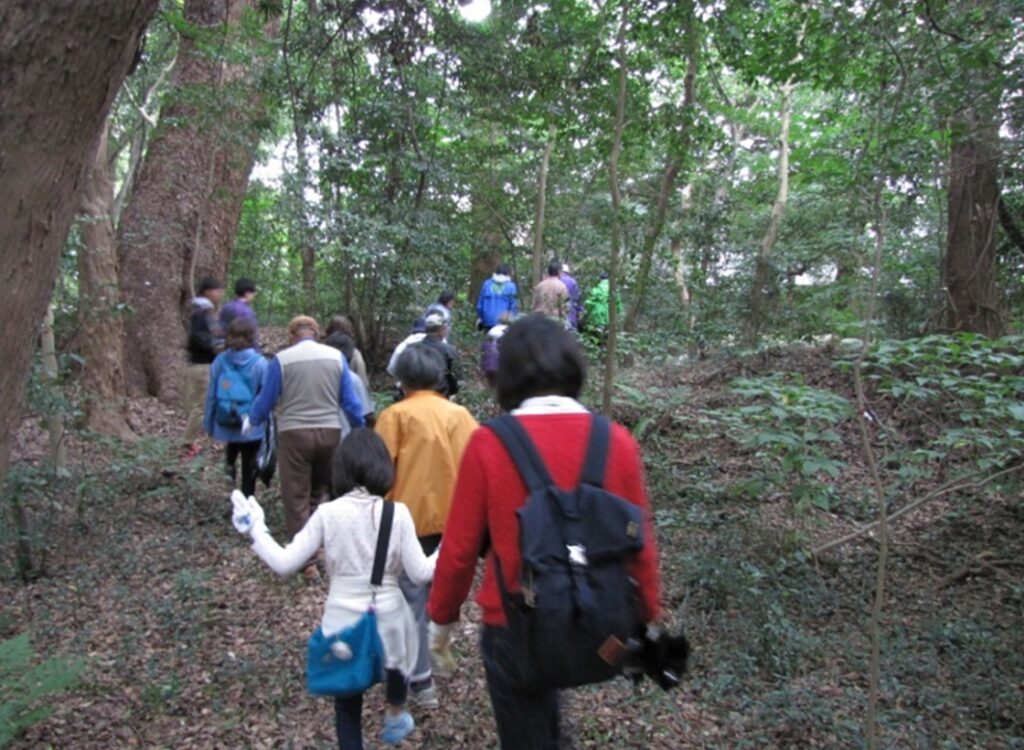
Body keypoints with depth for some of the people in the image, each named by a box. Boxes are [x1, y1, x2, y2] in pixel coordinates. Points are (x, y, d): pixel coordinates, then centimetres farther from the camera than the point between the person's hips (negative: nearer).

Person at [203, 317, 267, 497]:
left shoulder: (220, 361, -9)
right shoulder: (260, 363, -17)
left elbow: (211, 395, -2)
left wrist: (209, 423, 11)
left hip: (226, 424, 3)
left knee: (232, 448, 37)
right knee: (249, 469, 14)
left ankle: (230, 464, 11)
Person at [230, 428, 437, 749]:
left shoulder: (328, 513, -12)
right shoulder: (398, 513, -13)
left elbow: (284, 564, -9)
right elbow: (419, 573, -12)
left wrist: (256, 528, 4)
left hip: (343, 623, 0)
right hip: (388, 620, 1)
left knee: (347, 704, 20)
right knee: (394, 659, 35)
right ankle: (395, 716, 60)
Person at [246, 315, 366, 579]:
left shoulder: (281, 359, -3)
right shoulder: (336, 356, 2)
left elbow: (266, 399, 5)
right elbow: (350, 401, 4)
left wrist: (251, 421, 25)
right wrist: (361, 432, 18)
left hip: (294, 433, -2)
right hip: (330, 432, 3)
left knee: (296, 497, 6)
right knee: (317, 492, 20)